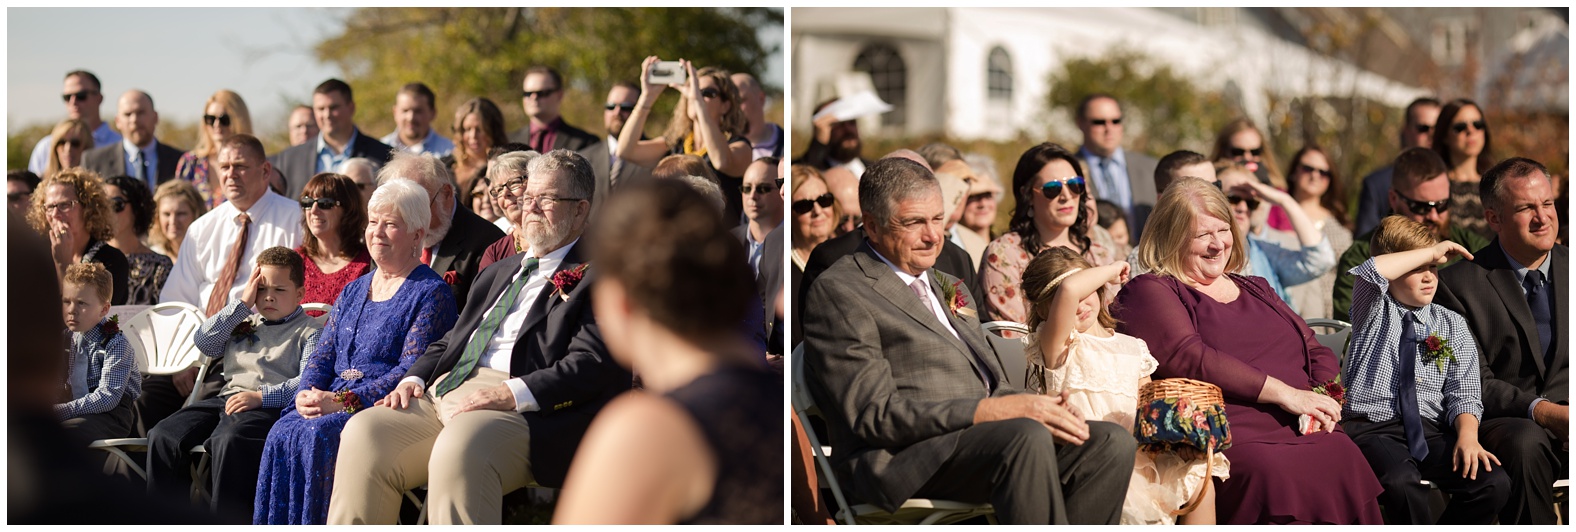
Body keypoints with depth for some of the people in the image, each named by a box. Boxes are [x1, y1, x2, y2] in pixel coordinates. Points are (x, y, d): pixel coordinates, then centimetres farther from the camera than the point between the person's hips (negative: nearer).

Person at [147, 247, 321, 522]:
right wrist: (242, 304, 10)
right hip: (226, 398, 6)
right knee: (163, 436, -16)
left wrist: (261, 397, -20)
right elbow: (203, 342, 13)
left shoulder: (310, 332, 9)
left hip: (271, 406, -6)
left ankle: (226, 519, -34)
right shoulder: (244, 322, 27)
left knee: (229, 440, -39)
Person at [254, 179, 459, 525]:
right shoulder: (353, 291, 23)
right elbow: (322, 356, 18)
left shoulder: (432, 294, 0)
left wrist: (343, 401, -19)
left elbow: (413, 370, -11)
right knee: (283, 434, -24)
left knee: (316, 437, -32)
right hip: (333, 402, 6)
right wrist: (307, 393, -6)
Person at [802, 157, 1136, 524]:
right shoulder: (836, 291, -2)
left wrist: (1037, 408, 0)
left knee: (1111, 444, -14)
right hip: (899, 459, -9)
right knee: (1027, 437, -34)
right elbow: (874, 415, -11)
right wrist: (991, 410, -19)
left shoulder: (945, 287, 26)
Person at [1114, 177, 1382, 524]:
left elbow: (1318, 354, 26)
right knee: (1273, 474, -39)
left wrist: (1324, 404, 2)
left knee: (1347, 461, -29)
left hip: (1302, 431, 6)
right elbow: (1188, 357, -9)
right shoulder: (1150, 292, 8)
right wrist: (1284, 393, -11)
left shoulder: (1256, 290, 30)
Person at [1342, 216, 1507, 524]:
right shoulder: (1374, 312, 7)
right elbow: (1373, 272, -18)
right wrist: (1431, 252, -9)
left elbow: (1463, 394, 5)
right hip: (1371, 427, -3)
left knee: (1494, 482, -21)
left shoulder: (1452, 326, 15)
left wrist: (1468, 436, -15)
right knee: (1401, 482, -36)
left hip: (1429, 430, 3)